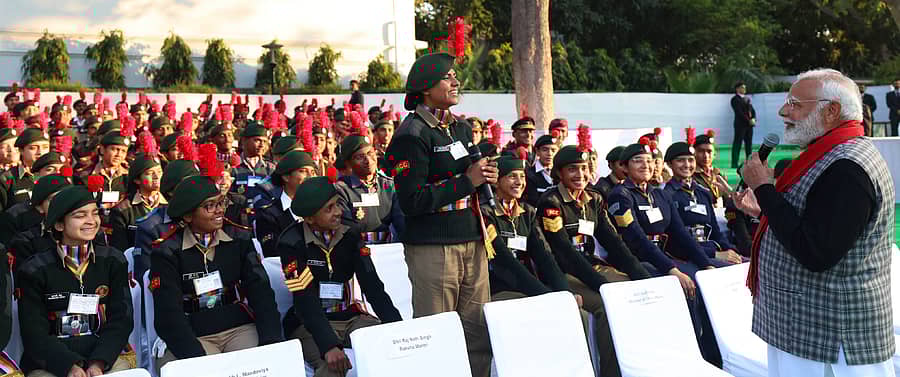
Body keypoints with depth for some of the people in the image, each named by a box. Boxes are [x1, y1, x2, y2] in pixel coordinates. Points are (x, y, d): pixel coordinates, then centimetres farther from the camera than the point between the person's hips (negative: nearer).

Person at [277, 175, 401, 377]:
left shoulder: (349, 235, 2)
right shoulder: (292, 243, -12)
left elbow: (372, 285, -3)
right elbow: (306, 301, -19)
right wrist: (329, 346, -32)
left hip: (352, 318, 5)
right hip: (312, 323, -4)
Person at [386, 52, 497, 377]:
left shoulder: (462, 128, 16)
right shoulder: (413, 134, -9)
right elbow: (411, 201, -17)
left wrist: (485, 177, 7)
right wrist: (467, 181, -14)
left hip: (472, 243, 7)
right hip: (433, 249, -7)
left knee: (480, 334, 7)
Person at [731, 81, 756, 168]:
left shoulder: (747, 98, 19)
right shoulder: (735, 99, -4)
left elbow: (752, 110, 15)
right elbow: (739, 112, -13)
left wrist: (754, 119, -4)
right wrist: (748, 120, -16)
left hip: (749, 125, 7)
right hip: (740, 125, -7)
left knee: (749, 144, 8)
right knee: (737, 144, -6)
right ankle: (734, 164, -7)